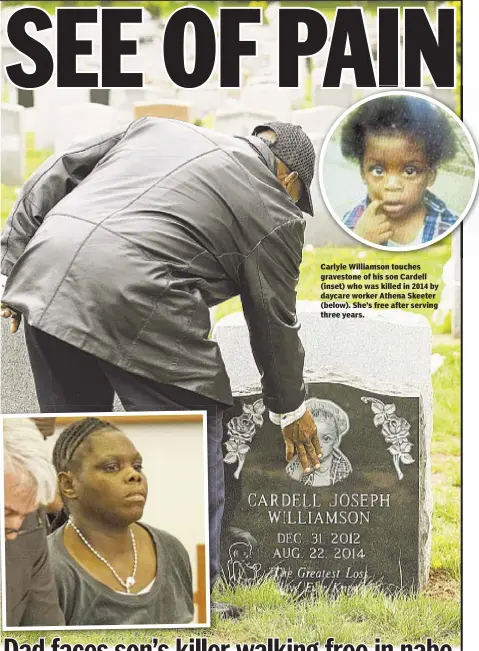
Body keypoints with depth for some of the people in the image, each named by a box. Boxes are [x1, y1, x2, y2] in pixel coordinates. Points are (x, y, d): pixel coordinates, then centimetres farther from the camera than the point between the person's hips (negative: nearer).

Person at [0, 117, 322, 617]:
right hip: (135, 299, -7)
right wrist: (290, 409, 31)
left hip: (45, 275, 7)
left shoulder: (158, 127, 27)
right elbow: (274, 321, 18)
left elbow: (54, 176, 22)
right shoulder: (275, 212, 12)